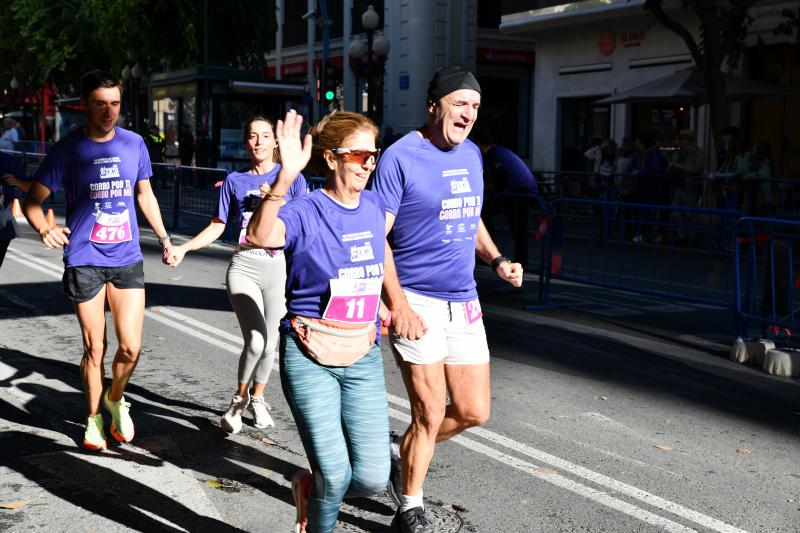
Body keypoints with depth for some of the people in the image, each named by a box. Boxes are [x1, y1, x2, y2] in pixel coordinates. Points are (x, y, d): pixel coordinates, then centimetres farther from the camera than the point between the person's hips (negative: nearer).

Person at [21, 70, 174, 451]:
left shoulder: (134, 144, 4)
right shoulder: (68, 149, -5)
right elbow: (33, 201, -4)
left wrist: (164, 238, 17)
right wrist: (44, 230, -25)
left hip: (127, 260, 2)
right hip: (85, 261, -2)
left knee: (130, 347, -3)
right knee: (95, 348, 5)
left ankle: (116, 398, 27)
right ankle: (94, 417, 26)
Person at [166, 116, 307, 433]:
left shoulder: (291, 178, 3)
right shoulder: (235, 180, 8)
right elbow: (217, 227, 11)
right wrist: (183, 249, 0)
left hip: (279, 267, 0)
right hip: (244, 267, 0)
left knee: (270, 342, 7)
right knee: (255, 341, -14)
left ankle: (257, 399, 32)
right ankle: (239, 399, 13)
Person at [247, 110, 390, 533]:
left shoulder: (374, 207, 5)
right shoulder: (305, 213, -12)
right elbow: (260, 236, -35)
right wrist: (286, 175, -45)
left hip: (364, 359, 5)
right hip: (310, 359, -5)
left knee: (372, 479, 0)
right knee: (335, 476, -7)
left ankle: (308, 487, 31)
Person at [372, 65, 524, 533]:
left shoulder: (471, 154, 10)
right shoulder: (401, 157, -12)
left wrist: (497, 259, 5)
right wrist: (398, 305, -20)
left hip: (464, 303, 7)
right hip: (417, 303, -7)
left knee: (474, 412, 9)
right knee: (431, 416, -1)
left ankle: (403, 452, 35)